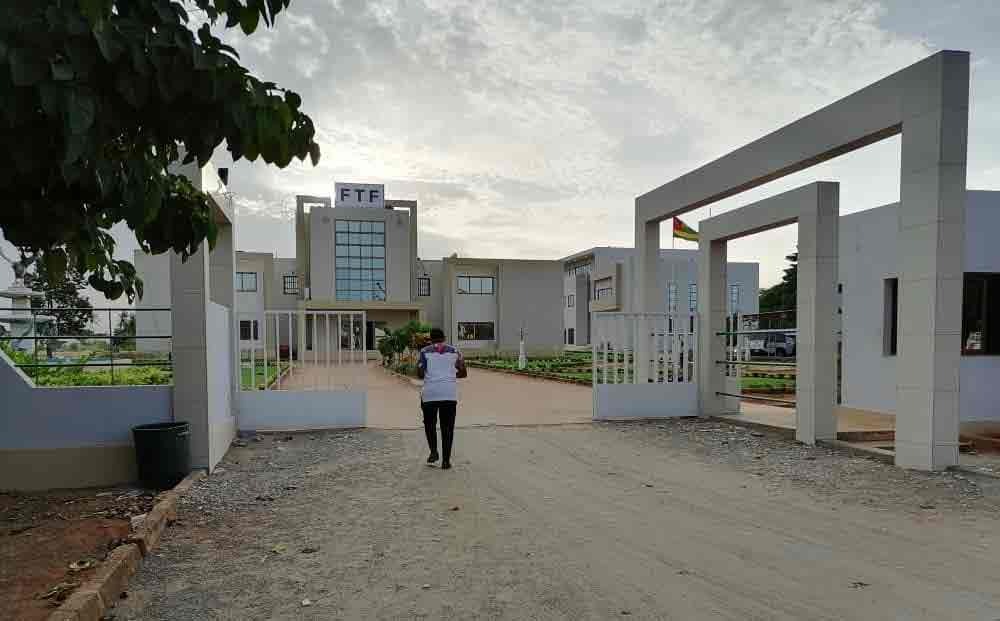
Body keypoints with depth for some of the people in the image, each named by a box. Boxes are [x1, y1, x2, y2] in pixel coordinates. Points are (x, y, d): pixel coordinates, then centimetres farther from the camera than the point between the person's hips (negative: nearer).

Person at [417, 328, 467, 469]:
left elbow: (420, 374, -1)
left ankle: (433, 452, 4)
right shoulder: (454, 351, 11)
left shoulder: (425, 351, 5)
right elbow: (464, 373, 12)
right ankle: (446, 460, 5)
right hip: (449, 393, 1)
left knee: (430, 424, 18)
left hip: (430, 393, -1)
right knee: (447, 427, 7)